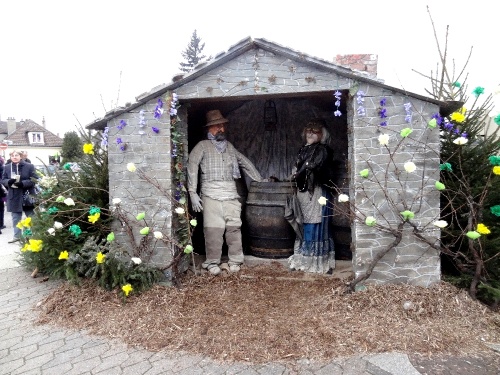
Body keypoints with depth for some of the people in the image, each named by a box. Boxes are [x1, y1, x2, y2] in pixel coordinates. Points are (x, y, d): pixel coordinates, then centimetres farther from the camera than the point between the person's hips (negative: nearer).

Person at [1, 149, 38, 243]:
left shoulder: (29, 166, -6)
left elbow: (34, 179, -9)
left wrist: (23, 183, -23)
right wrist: (9, 181, -17)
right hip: (14, 197, 3)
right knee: (16, 218, 12)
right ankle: (17, 236, 24)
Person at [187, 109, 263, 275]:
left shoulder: (229, 146, 21)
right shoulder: (203, 146, 8)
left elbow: (245, 163, 28)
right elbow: (192, 167, -2)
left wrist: (260, 181, 26)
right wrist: (193, 193, -10)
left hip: (231, 196, 4)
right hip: (211, 196, -3)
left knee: (234, 228, 0)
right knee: (213, 230, -6)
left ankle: (235, 261, 13)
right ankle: (212, 263, 9)